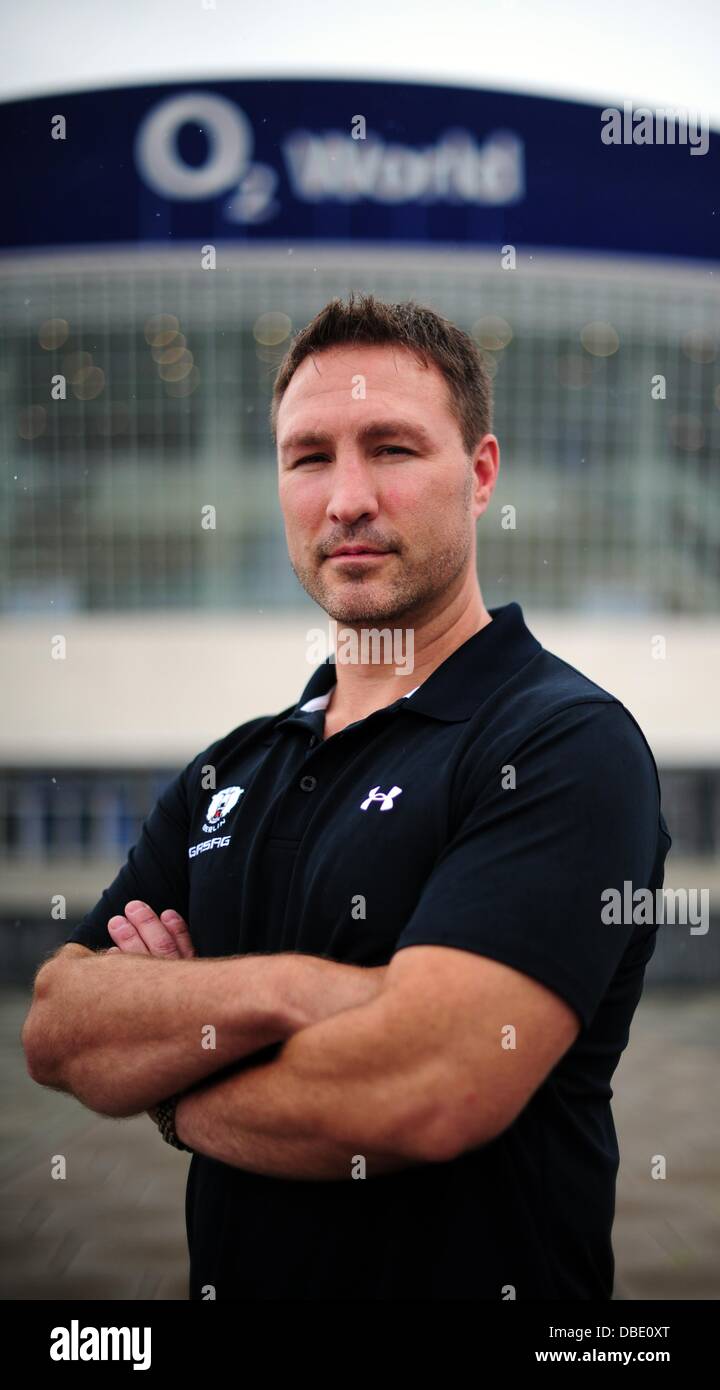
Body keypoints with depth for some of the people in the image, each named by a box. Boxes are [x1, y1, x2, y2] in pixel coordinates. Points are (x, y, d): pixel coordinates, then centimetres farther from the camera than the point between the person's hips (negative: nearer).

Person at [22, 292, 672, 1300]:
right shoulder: (230, 771, 3)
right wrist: (286, 991, -24)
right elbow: (55, 1031, -5)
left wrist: (167, 1091, -12)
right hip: (226, 1274, 6)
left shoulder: (568, 743, -19)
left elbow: (416, 1094, -30)